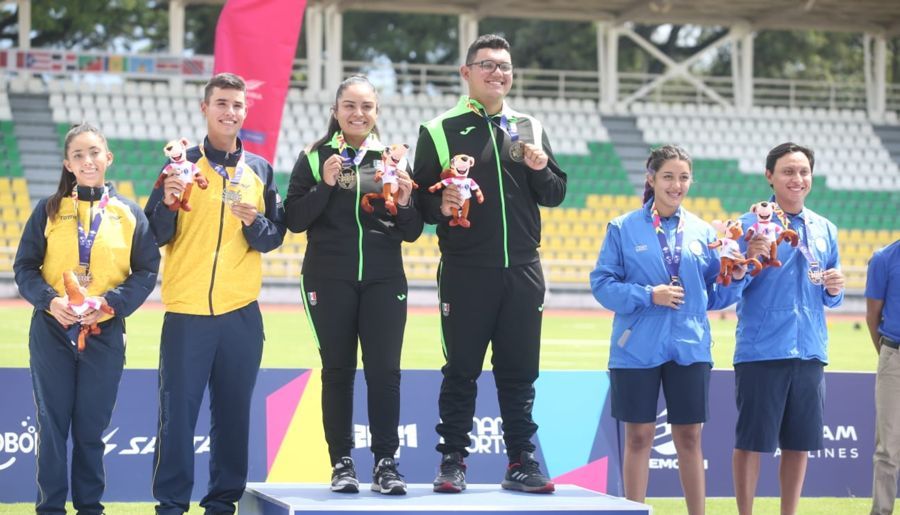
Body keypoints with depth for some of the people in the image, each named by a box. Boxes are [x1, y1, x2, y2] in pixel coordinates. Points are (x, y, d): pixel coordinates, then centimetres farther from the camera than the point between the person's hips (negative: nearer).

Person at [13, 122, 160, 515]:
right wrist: (50, 300, -15)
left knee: (91, 426, 6)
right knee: (52, 423, 2)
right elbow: (25, 266, 2)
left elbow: (146, 270, 2)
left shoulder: (130, 214, 3)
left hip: (105, 334, 0)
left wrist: (111, 303, -13)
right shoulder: (49, 210, 2)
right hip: (52, 331, 0)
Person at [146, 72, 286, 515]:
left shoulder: (260, 170, 11)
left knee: (233, 413, 6)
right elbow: (156, 236, 2)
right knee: (177, 411, -3)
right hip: (186, 311, -2)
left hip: (241, 313, 2)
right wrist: (167, 203, -17)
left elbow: (275, 236, 10)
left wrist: (254, 222, -10)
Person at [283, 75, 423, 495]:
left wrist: (405, 202, -10)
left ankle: (386, 463, 1)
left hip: (384, 280, 1)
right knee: (337, 370, 3)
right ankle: (341, 463, 9)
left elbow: (411, 233, 10)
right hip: (329, 280, -1)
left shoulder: (392, 158, 8)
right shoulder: (315, 157, 3)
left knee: (384, 370, -3)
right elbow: (295, 220, -3)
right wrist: (324, 185, -15)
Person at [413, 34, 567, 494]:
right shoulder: (440, 130, 3)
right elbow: (419, 198, 0)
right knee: (461, 370, 1)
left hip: (522, 271, 3)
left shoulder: (529, 128, 14)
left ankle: (521, 462, 11)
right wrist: (440, 206, -20)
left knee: (519, 371, 6)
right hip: (465, 271, -3)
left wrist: (540, 170, -6)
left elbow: (555, 195, 13)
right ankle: (452, 461, 8)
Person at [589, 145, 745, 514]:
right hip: (638, 347, -2)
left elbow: (713, 297, 11)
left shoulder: (702, 232, 8)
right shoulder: (623, 229, -1)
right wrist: (648, 295, -17)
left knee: (689, 437, 6)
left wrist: (734, 280, -9)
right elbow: (602, 284, -6)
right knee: (639, 436, 4)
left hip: (690, 347, 2)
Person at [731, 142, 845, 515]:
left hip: (810, 352, 4)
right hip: (761, 351, -4)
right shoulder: (751, 225, -2)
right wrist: (750, 261, -20)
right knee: (751, 441, 0)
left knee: (799, 443, 10)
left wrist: (834, 289, -4)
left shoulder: (825, 229, 12)